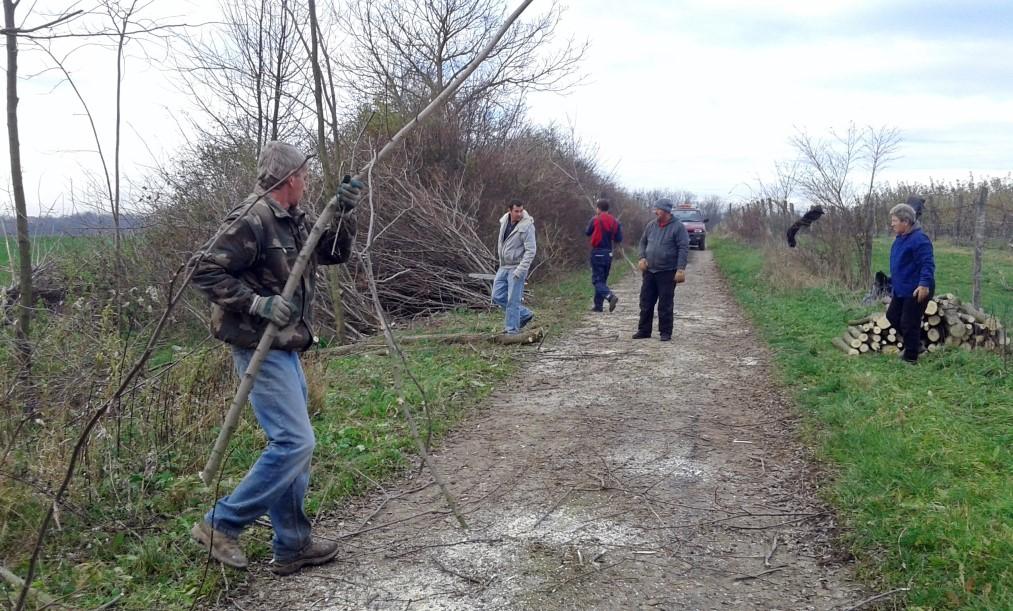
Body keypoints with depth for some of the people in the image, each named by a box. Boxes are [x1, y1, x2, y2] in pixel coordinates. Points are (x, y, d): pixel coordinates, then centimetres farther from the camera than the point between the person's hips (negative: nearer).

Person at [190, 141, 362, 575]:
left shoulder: (296, 222, 11)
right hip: (260, 348, -10)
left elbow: (335, 253, 19)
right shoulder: (251, 220, -16)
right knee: (294, 442, -13)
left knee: (292, 443, 12)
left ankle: (292, 546, 21)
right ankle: (220, 525, -1)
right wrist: (258, 302, -25)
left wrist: (344, 214, 3)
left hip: (285, 348, 10)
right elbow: (206, 272, -18)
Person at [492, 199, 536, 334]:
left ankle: (512, 329, 8)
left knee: (513, 300, -5)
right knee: (498, 296, 8)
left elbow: (531, 251, -19)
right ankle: (525, 314, 21)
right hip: (503, 267, 7)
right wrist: (501, 262, 18)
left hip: (517, 268, -7)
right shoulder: (504, 221, 5)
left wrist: (520, 270, -23)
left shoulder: (527, 226, -16)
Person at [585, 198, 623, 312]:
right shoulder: (615, 222, 2)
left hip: (597, 253, -5)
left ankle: (610, 296, -28)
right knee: (603, 280, 14)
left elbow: (587, 233, 5)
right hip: (609, 253, 5)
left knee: (597, 280, -4)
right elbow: (619, 239, 3)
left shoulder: (595, 220, -8)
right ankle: (598, 305, 15)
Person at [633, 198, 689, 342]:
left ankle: (665, 332, 10)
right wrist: (642, 258, 4)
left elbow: (684, 249, -11)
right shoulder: (651, 225, 9)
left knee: (665, 305, 0)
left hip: (667, 272, -5)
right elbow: (643, 242, 20)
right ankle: (644, 330, 17)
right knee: (646, 302, 8)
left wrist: (681, 269, -18)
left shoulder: (678, 227, -8)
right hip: (649, 271, 5)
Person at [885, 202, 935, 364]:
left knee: (909, 323, -3)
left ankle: (910, 357, 12)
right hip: (902, 289, 10)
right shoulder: (900, 238, 11)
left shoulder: (919, 239, -20)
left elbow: (928, 264, -26)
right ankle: (915, 344, 32)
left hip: (917, 291, -10)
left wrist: (924, 283, -36)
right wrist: (894, 286, 26)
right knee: (892, 316, 17)